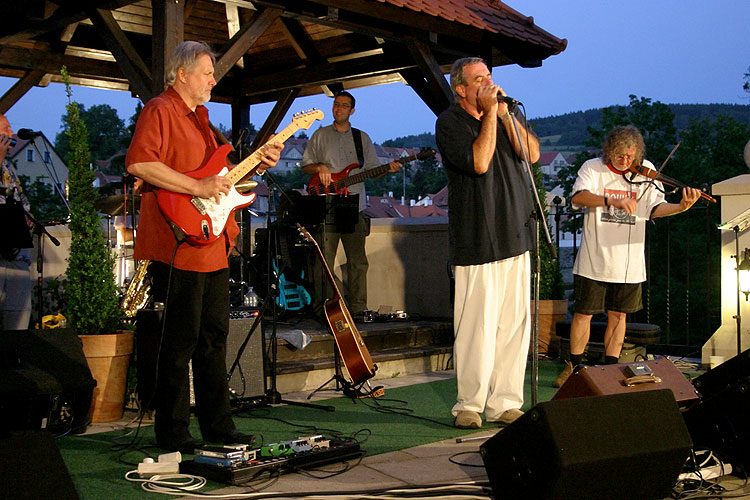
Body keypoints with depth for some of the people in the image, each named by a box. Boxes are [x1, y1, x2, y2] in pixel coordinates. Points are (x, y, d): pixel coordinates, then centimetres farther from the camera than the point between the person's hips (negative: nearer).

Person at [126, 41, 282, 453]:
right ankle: (172, 434, 7)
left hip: (213, 247, 10)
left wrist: (256, 165, 13)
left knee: (214, 337, 13)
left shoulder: (198, 116, 22)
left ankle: (217, 425, 22)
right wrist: (197, 186, -23)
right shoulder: (160, 111, -8)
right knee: (181, 340, -4)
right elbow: (139, 163, -23)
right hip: (179, 246, -10)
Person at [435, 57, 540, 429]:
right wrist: (490, 113, -10)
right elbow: (479, 162, -17)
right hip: (477, 242, -6)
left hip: (514, 237, 6)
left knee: (514, 325, 6)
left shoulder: (501, 116, 17)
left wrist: (505, 113, -2)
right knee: (477, 327, -5)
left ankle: (505, 404, 14)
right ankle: (469, 405, 8)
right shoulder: (450, 122, -2)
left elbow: (532, 153, 4)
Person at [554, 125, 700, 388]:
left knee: (618, 315, 9)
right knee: (583, 313, 3)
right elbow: (578, 197, -20)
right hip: (594, 258, -2)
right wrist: (612, 200, -34)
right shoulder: (593, 168, -3)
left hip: (628, 262, 2)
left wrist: (680, 207, -25)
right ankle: (574, 366, 19)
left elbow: (655, 208, -5)